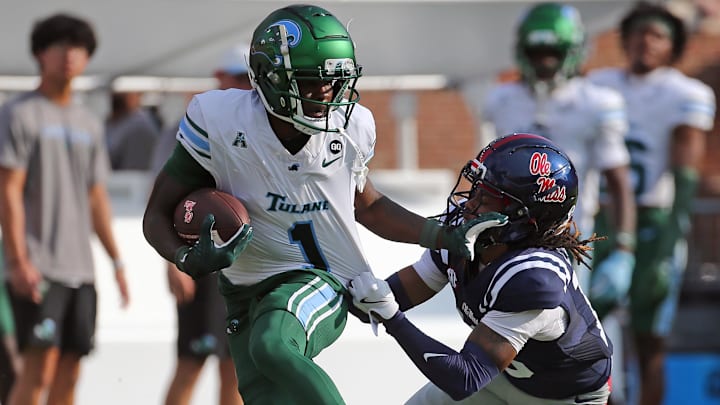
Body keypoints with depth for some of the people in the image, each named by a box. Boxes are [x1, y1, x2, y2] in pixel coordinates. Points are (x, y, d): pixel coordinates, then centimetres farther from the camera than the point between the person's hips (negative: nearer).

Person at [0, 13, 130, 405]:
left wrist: (116, 260, 16)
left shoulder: (89, 123, 18)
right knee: (39, 368, -16)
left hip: (79, 269, 7)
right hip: (37, 267, -7)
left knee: (69, 373, 4)